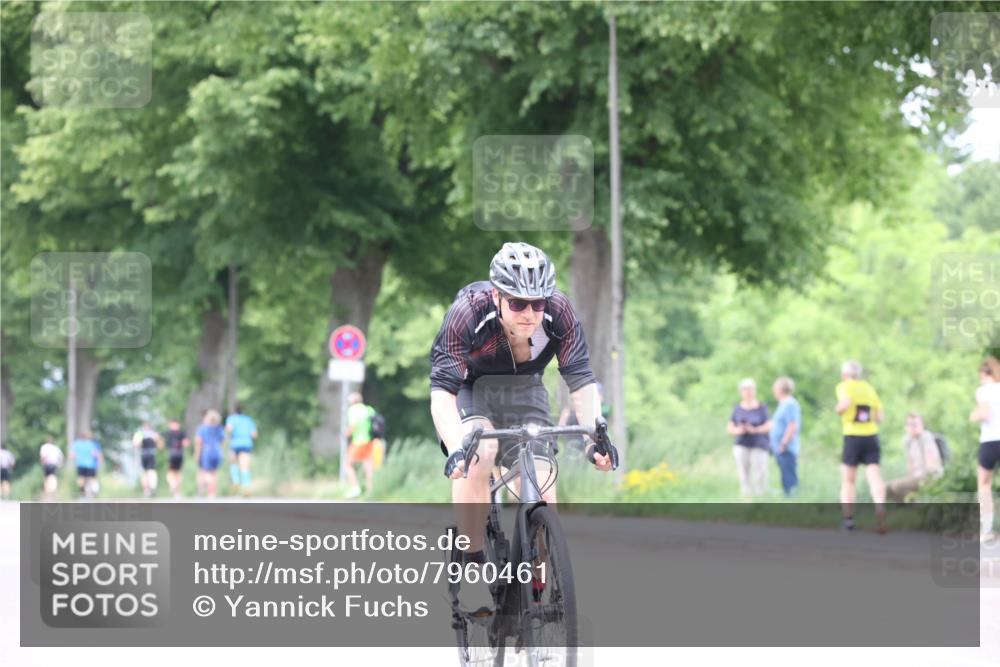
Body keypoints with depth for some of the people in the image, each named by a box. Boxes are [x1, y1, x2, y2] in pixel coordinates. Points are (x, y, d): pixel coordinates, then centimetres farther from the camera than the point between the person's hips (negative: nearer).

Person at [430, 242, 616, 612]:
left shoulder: (559, 312, -27)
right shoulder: (469, 311, -34)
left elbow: (581, 379, -24)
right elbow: (442, 389, -37)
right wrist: (456, 448, -53)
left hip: (523, 390, 3)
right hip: (468, 389, -3)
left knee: (541, 495, -14)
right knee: (478, 454, -33)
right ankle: (472, 571, -25)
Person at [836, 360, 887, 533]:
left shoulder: (844, 387, 0)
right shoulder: (869, 388, 14)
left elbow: (845, 403, -22)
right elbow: (880, 417, 13)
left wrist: (838, 409, -2)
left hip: (852, 437, -3)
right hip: (871, 437, 3)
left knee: (848, 481, 11)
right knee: (875, 478, -8)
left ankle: (848, 518, 8)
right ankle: (880, 507, -32)